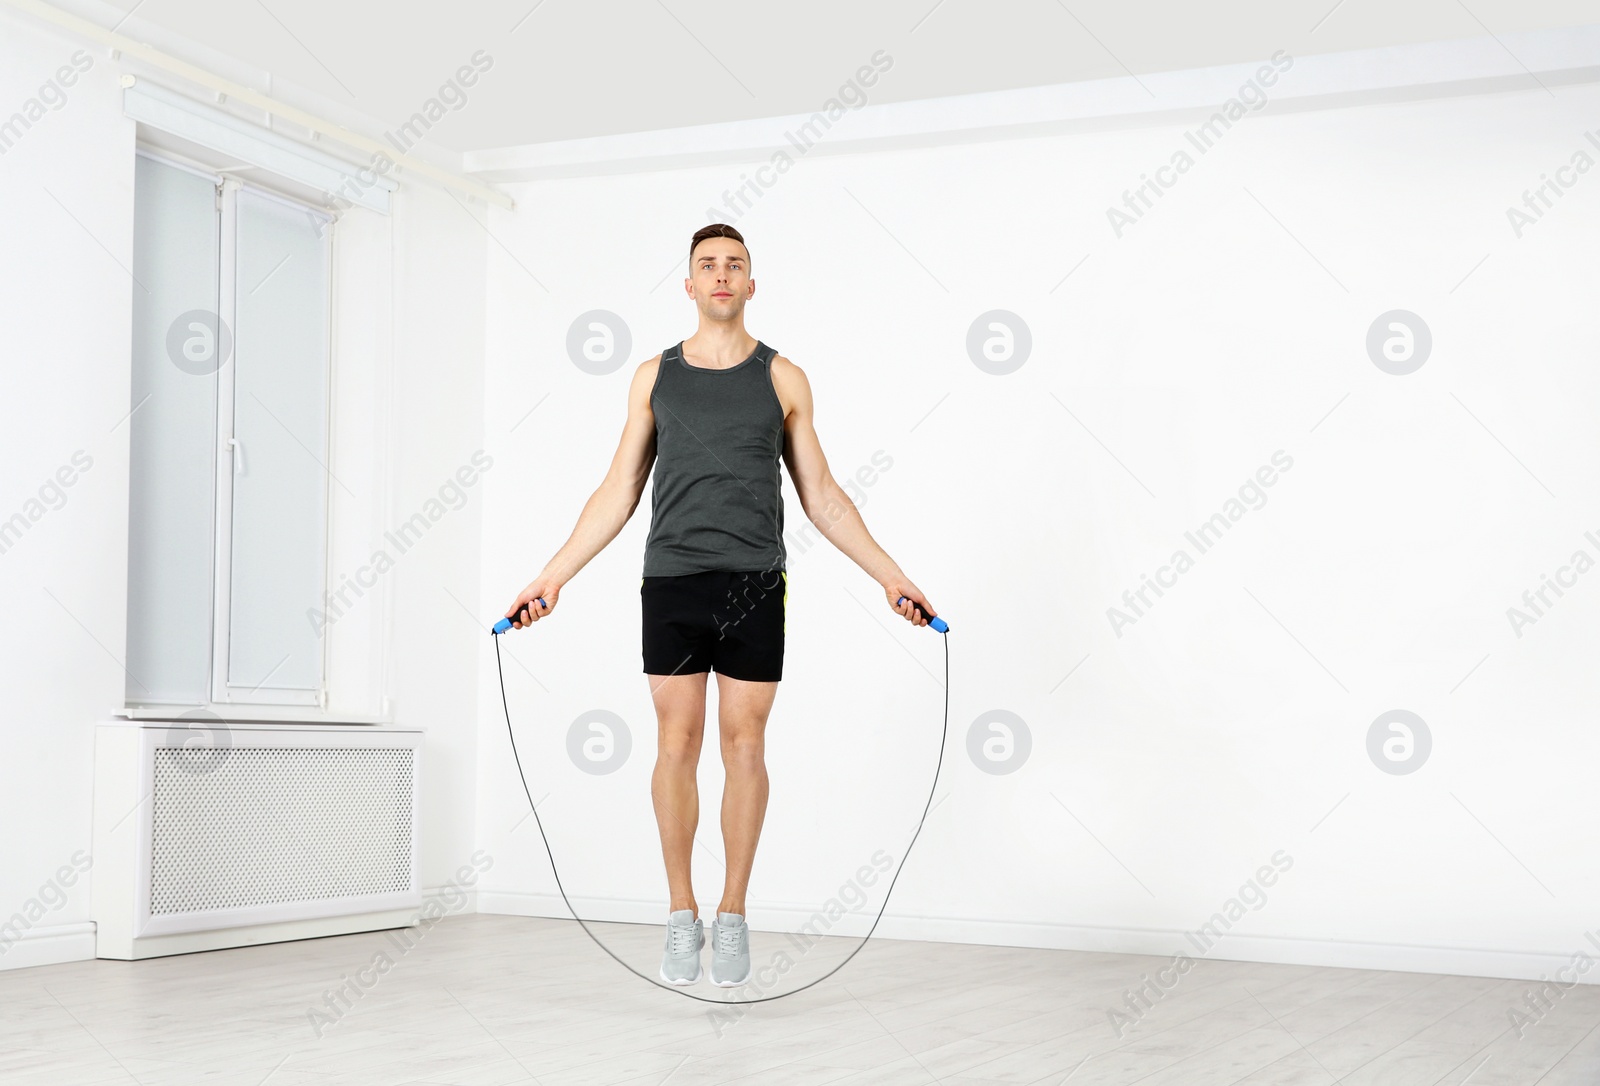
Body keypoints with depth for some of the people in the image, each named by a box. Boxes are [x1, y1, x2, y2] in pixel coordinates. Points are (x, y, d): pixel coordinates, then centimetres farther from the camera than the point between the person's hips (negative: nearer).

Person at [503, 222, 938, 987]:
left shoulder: (783, 379, 7)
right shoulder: (654, 378, 9)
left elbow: (821, 495, 9)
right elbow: (618, 492, 11)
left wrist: (890, 576, 5)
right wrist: (553, 576, 5)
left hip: (755, 586, 0)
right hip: (672, 584, 1)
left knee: (744, 744, 1)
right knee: (677, 744, 0)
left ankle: (732, 916, 12)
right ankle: (682, 916, 11)